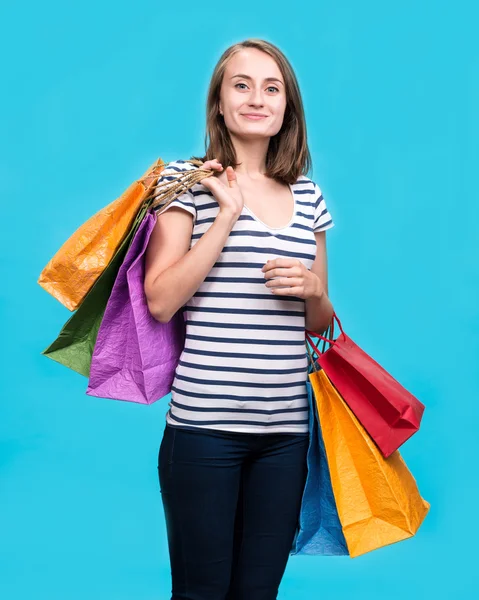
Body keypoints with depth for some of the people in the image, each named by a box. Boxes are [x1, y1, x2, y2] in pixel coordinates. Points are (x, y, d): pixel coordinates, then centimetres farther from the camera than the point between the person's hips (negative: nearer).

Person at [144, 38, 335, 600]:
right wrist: (227, 215, -12)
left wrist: (314, 290, -4)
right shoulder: (189, 180, -1)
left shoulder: (307, 195, 12)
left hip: (285, 429, 4)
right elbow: (160, 301, -11)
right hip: (205, 426, -4)